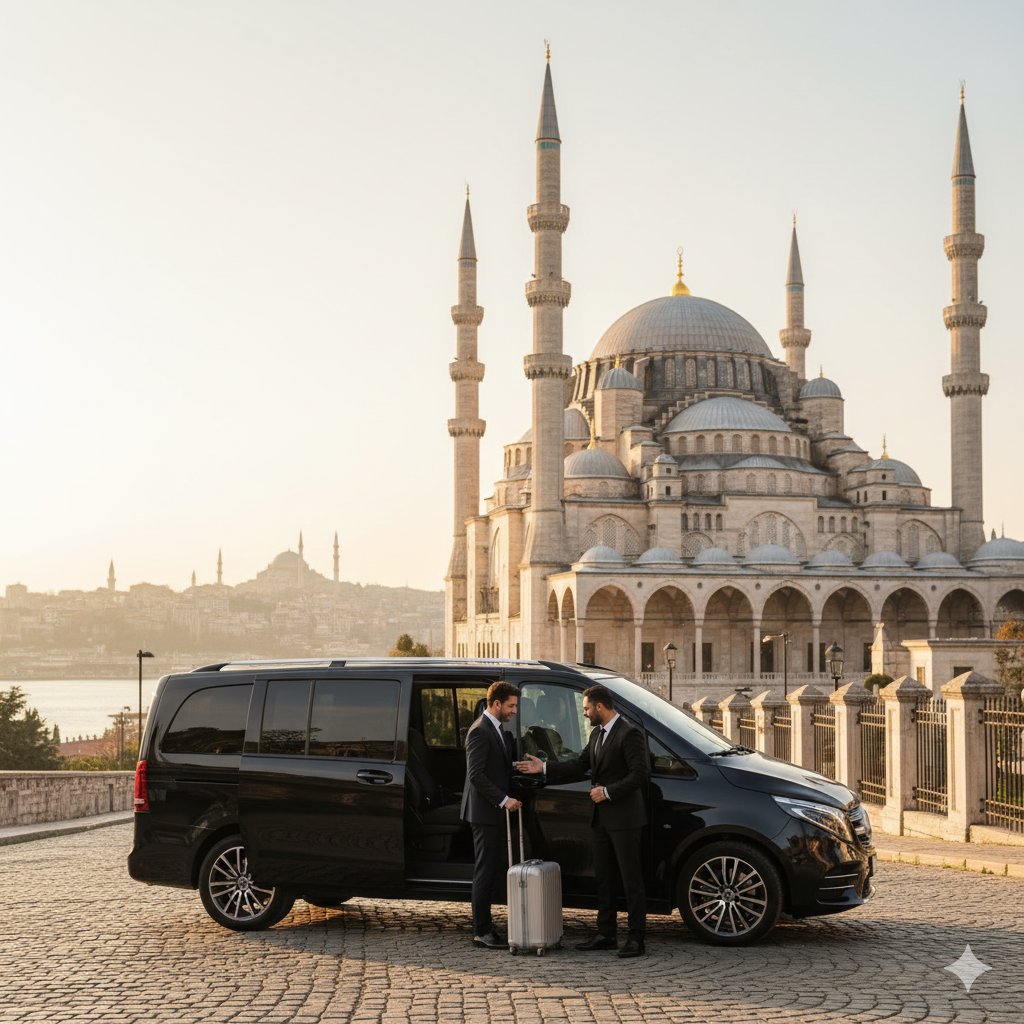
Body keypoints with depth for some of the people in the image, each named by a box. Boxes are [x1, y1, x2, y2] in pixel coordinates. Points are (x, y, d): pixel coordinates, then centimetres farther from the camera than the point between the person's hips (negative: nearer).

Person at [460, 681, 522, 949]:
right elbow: (476, 775, -21)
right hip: (485, 811, -10)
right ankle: (482, 932, -1)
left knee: (494, 870, 13)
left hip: (496, 811, 10)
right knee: (485, 871, -6)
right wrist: (503, 800, -22)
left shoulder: (499, 730, 15)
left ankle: (484, 927, 19)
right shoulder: (480, 731, -15)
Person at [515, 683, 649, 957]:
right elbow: (579, 766, 15)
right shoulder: (597, 734, 14)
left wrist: (607, 791, -20)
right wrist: (544, 768, 8)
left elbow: (640, 773, -19)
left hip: (625, 819, -9)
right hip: (602, 819, 9)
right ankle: (606, 934, 21)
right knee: (604, 878, 13)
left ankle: (636, 938, 2)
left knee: (631, 880, -3)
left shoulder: (629, 734, -14)